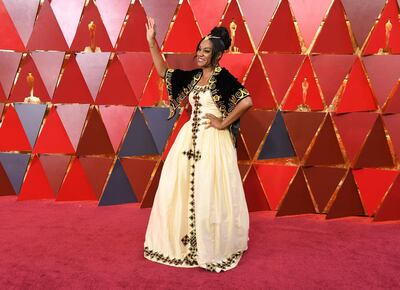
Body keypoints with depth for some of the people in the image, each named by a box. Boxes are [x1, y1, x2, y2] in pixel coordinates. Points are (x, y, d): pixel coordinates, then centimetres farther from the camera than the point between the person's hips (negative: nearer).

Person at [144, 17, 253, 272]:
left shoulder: (223, 77, -10)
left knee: (209, 195, 0)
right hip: (190, 139, 7)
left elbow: (247, 101, -20)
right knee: (181, 190, 11)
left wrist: (224, 123, -14)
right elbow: (164, 72, 15)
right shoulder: (193, 76, 11)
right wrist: (152, 42, 9)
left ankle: (213, 247, 20)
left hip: (212, 142, -7)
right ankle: (186, 241, 29)